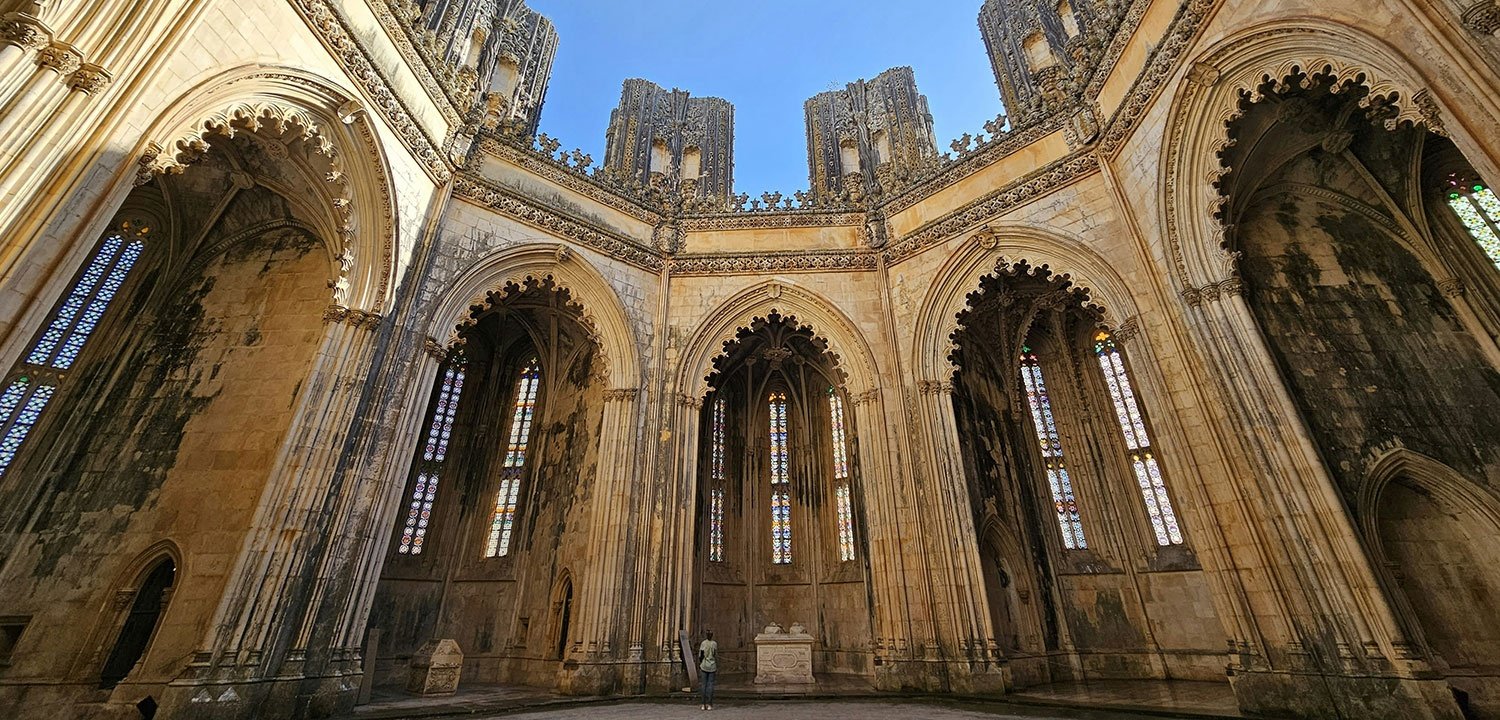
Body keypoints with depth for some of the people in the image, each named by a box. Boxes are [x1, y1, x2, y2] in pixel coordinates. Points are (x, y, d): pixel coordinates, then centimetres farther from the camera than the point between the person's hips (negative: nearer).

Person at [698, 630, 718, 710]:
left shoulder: (703, 643, -3)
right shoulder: (714, 644, -5)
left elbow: (700, 656, -2)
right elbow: (716, 656, -3)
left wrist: (699, 665, 9)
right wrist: (717, 668, 4)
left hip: (704, 666, 1)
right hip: (712, 666, -1)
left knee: (704, 684, 6)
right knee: (710, 684, 2)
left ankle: (704, 704, 6)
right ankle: (709, 704, 1)